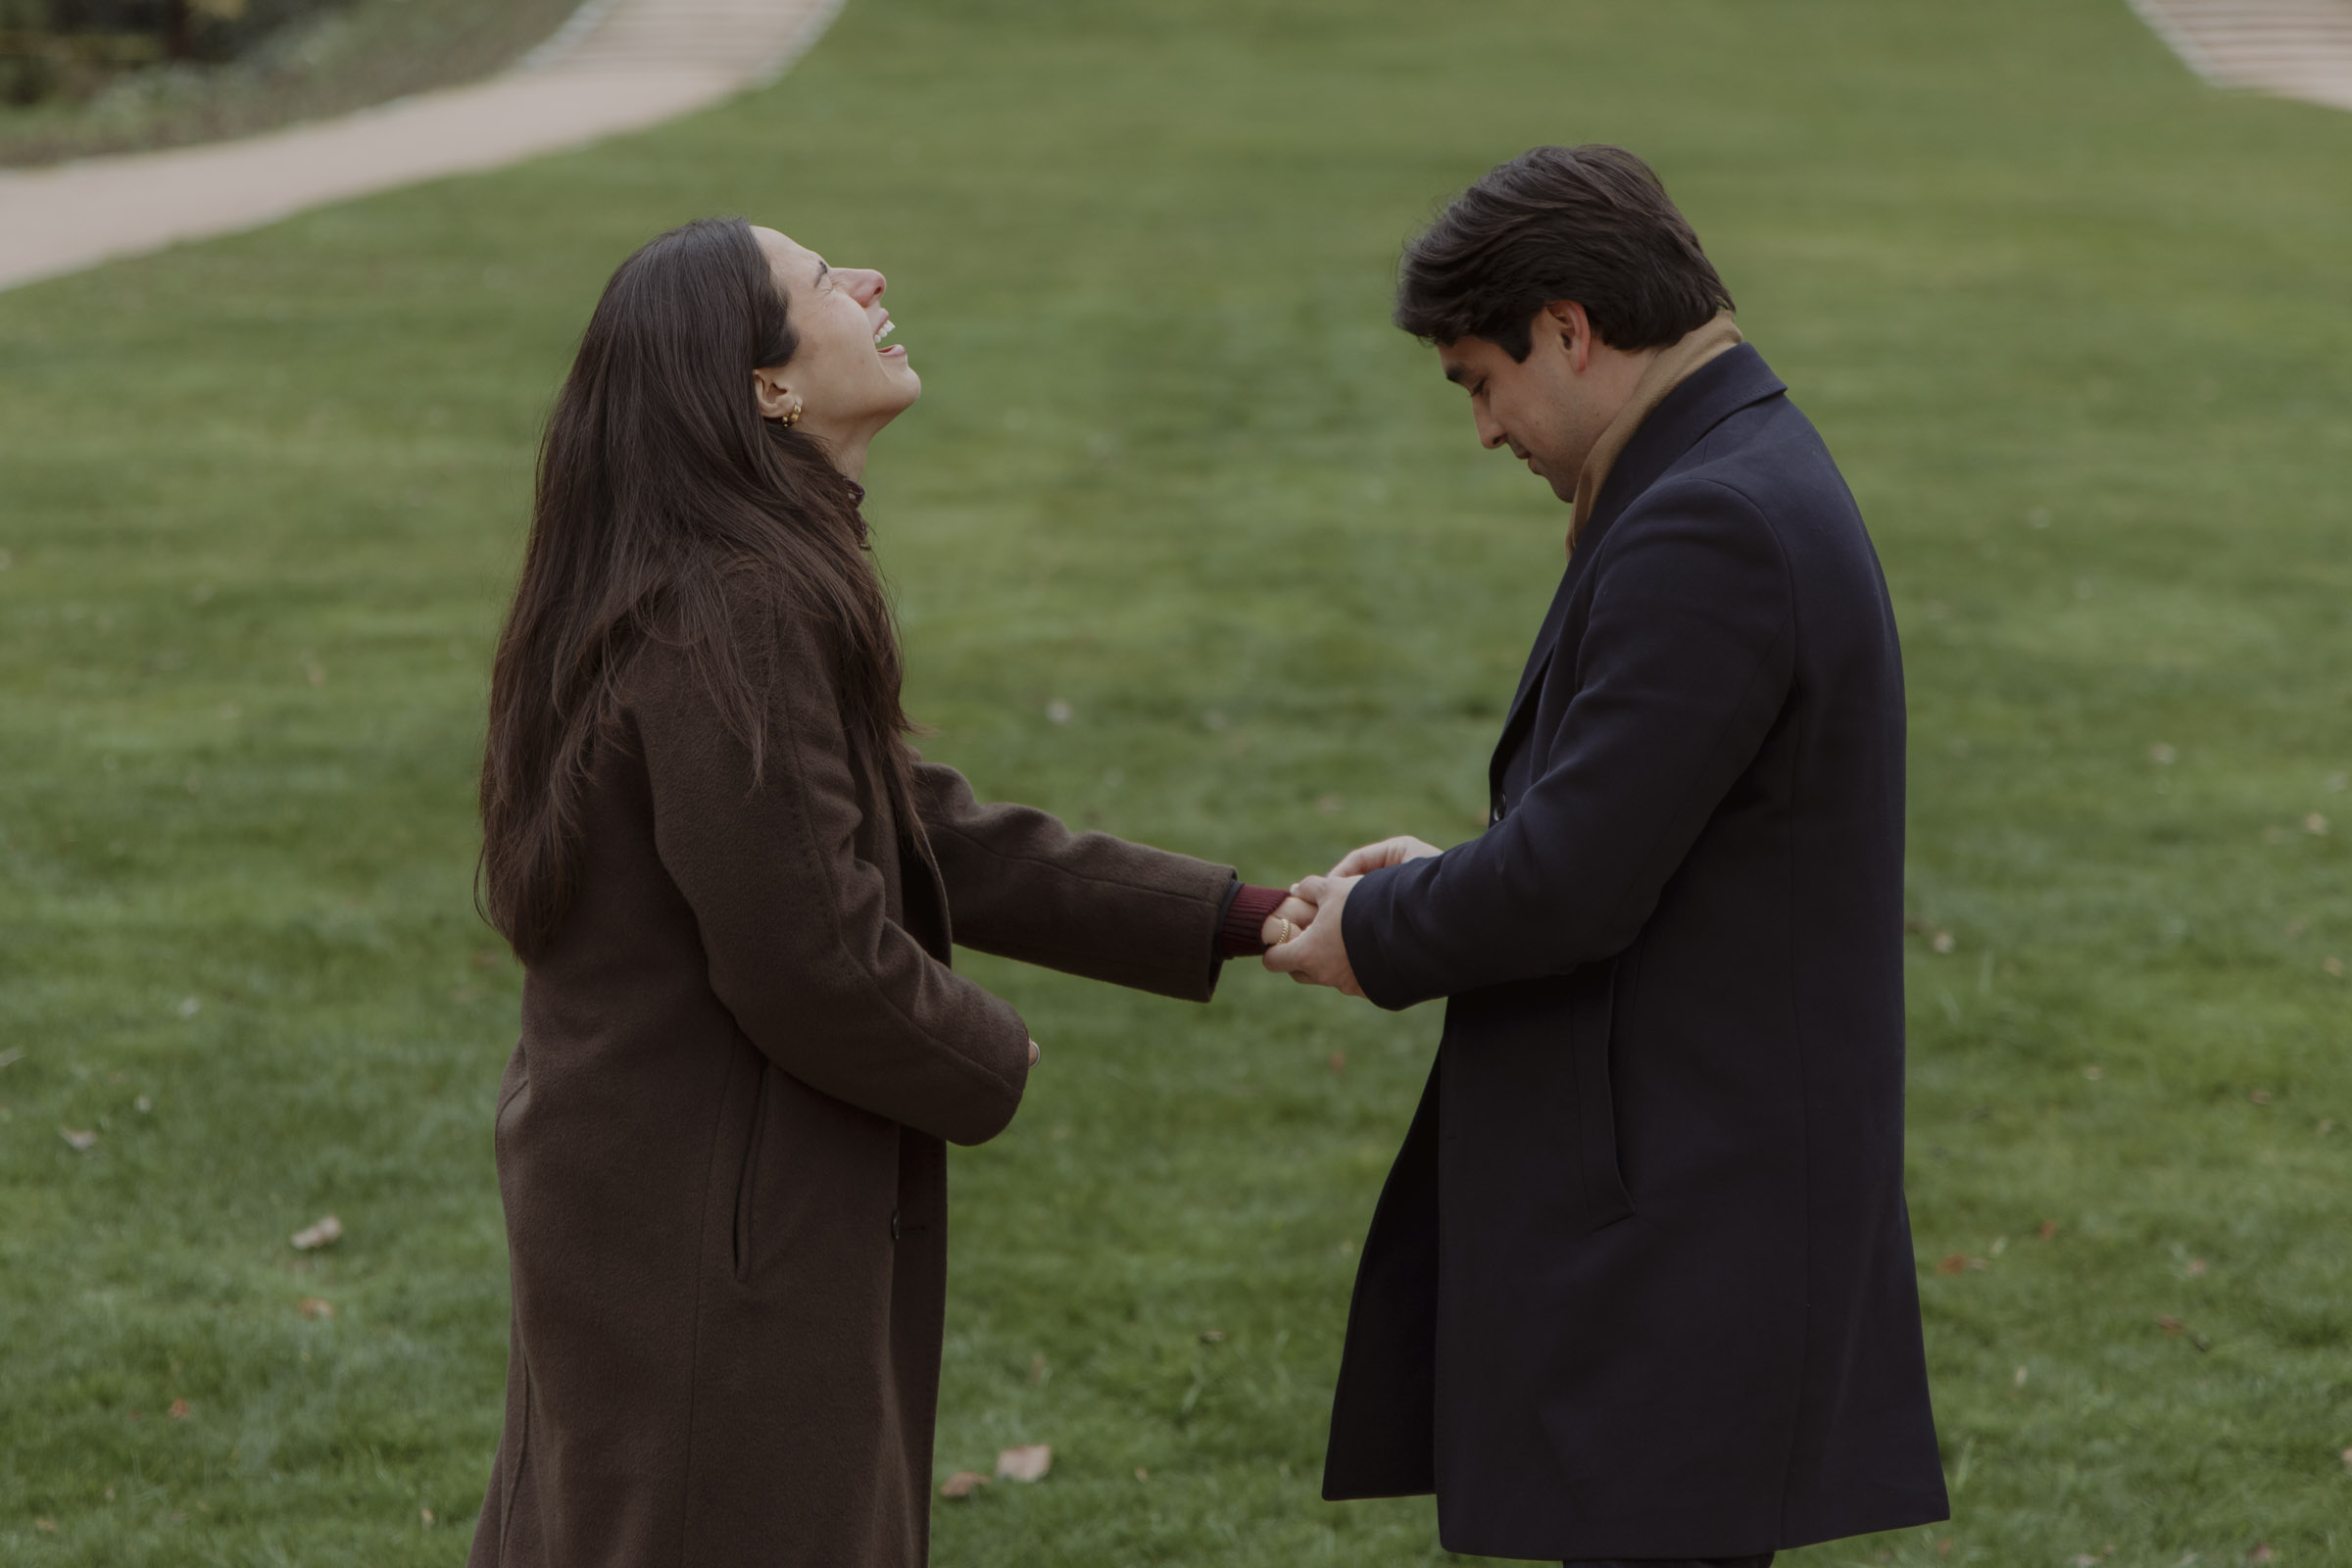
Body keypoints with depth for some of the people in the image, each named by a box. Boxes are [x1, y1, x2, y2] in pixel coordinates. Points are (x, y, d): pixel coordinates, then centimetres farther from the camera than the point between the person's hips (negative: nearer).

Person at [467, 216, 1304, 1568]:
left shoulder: (740, 590, 11)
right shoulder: (737, 620, -23)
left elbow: (930, 839, 12)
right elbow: (813, 962, -25)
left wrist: (1243, 920, 9)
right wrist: (993, 1064, -6)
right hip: (715, 1242, -11)